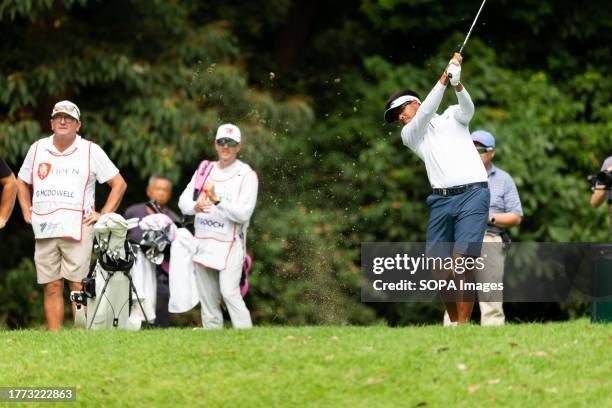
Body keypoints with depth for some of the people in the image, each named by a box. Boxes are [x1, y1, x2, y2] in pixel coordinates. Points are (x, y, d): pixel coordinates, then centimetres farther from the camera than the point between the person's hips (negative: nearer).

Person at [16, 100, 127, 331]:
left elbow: (119, 184, 8)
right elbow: (22, 182, 28)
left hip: (77, 228, -3)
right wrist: (27, 211, 16)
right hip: (44, 230, 3)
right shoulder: (37, 149, 14)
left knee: (77, 284, -10)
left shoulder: (91, 151, 5)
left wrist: (104, 215, 1)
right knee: (52, 287, 1)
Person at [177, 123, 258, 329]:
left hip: (230, 244, -6)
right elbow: (184, 200, 3)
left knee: (229, 292, -19)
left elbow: (243, 213, -14)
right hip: (203, 243, 6)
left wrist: (217, 200, -26)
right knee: (207, 298, 7)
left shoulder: (247, 175, -3)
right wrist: (195, 206, -20)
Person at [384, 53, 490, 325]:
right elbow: (425, 113, -3)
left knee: (461, 262, -16)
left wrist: (457, 83, -27)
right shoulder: (409, 135, 16)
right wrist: (443, 79, -12)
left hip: (472, 193, -4)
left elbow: (468, 108, -7)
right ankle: (453, 322, 11)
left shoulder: (452, 116, 15)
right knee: (440, 270, -1)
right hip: (440, 200, 4)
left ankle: (463, 324, -17)